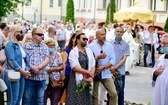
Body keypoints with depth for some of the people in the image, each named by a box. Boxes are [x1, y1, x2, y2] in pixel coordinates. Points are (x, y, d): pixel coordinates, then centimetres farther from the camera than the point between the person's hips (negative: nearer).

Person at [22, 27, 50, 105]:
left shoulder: (45, 47, 12)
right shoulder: (27, 46, 3)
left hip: (41, 77, 3)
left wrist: (38, 67, -15)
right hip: (29, 77, -3)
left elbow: (47, 60, 1)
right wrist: (32, 67, -18)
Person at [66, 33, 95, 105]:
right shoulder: (73, 52, -3)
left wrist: (91, 77, -8)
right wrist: (89, 73, -7)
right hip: (77, 80, -5)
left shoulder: (89, 51, 13)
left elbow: (93, 65, 9)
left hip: (87, 80, 5)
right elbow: (75, 67, -13)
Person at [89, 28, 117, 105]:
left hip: (106, 74, 2)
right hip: (95, 74, -2)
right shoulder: (91, 46, -3)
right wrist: (98, 57, -20)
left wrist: (103, 67, -12)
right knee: (94, 96, 6)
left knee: (113, 93, -6)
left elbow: (113, 60, -2)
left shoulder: (109, 45, 5)